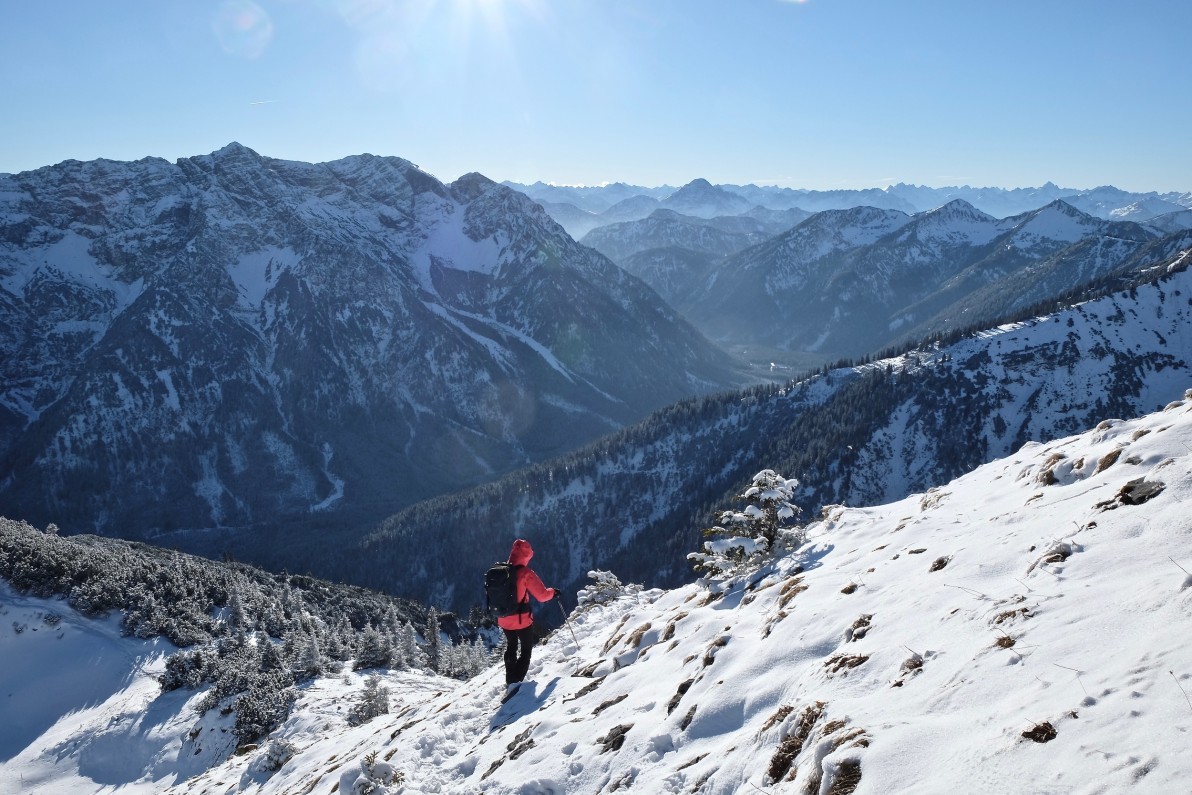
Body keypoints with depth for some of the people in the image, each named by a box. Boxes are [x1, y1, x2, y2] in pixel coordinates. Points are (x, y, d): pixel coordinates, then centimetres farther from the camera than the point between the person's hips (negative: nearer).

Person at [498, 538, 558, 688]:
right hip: (522, 619, -5)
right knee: (526, 648, 13)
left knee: (511, 646, 26)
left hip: (504, 620, 5)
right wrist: (553, 592, 1)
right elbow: (542, 595, -19)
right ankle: (517, 681, 3)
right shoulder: (525, 573, -20)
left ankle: (510, 680, 32)